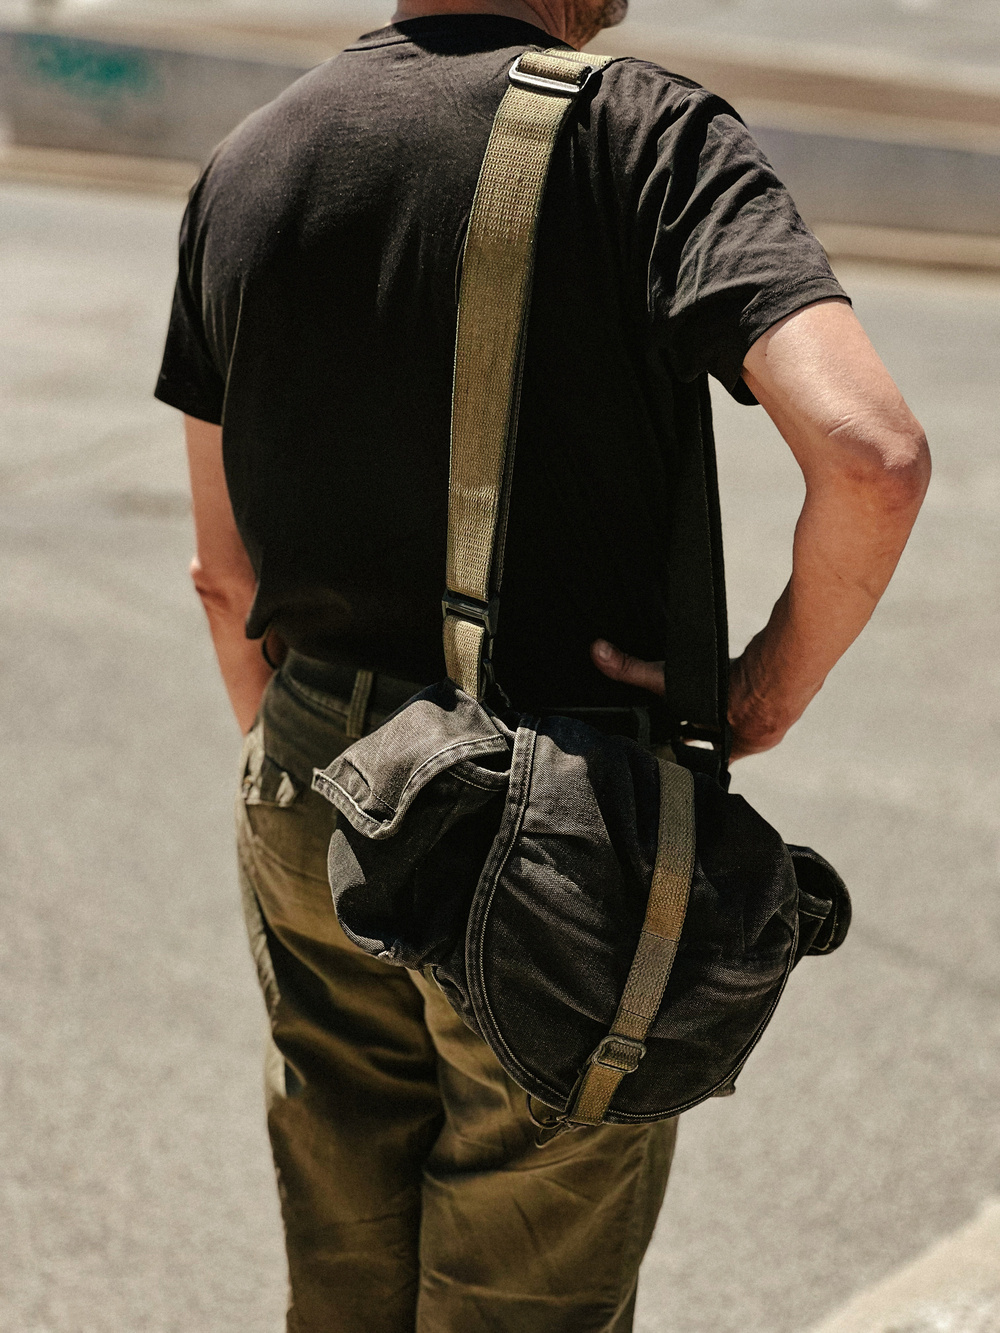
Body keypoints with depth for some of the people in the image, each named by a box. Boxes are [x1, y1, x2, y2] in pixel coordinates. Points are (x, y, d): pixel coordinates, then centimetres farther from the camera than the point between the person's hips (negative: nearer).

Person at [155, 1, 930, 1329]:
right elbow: (872, 455, -29)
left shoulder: (243, 166, 2)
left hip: (314, 815, 5)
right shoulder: (643, 133, -14)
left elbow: (227, 574, 8)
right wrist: (782, 682, -12)